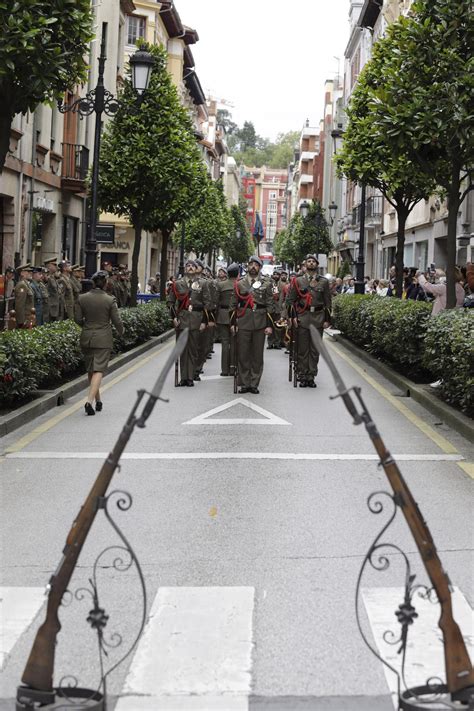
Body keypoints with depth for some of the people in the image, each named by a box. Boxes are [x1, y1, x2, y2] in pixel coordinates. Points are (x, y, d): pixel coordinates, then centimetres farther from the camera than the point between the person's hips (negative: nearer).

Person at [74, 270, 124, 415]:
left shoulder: (82, 298, -2)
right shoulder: (110, 300, -10)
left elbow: (78, 319, 0)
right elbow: (116, 321, -6)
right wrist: (121, 331, 15)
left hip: (87, 338, 3)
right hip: (103, 339, -3)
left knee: (91, 370, 16)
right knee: (99, 370, -5)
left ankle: (98, 401, 27)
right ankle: (89, 400, -21)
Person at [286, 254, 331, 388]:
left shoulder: (323, 282, 8)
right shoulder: (298, 281, 5)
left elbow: (328, 302, 9)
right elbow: (291, 300, 5)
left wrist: (327, 319, 3)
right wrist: (293, 316, -5)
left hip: (318, 318, 1)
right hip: (302, 318, -1)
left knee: (315, 350, 3)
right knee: (302, 349, 1)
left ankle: (311, 377, 9)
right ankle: (302, 377, 6)